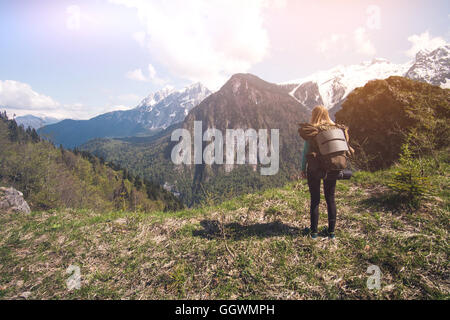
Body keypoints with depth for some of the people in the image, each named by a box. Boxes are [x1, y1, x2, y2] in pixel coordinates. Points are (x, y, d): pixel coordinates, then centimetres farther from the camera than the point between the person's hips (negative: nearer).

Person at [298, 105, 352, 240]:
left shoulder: (311, 132, -8)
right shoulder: (335, 129, 0)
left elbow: (305, 151, -8)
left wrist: (303, 169, 0)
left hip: (314, 168, -2)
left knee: (315, 200, 7)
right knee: (330, 199, 12)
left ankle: (314, 231, 13)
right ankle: (331, 231, 19)